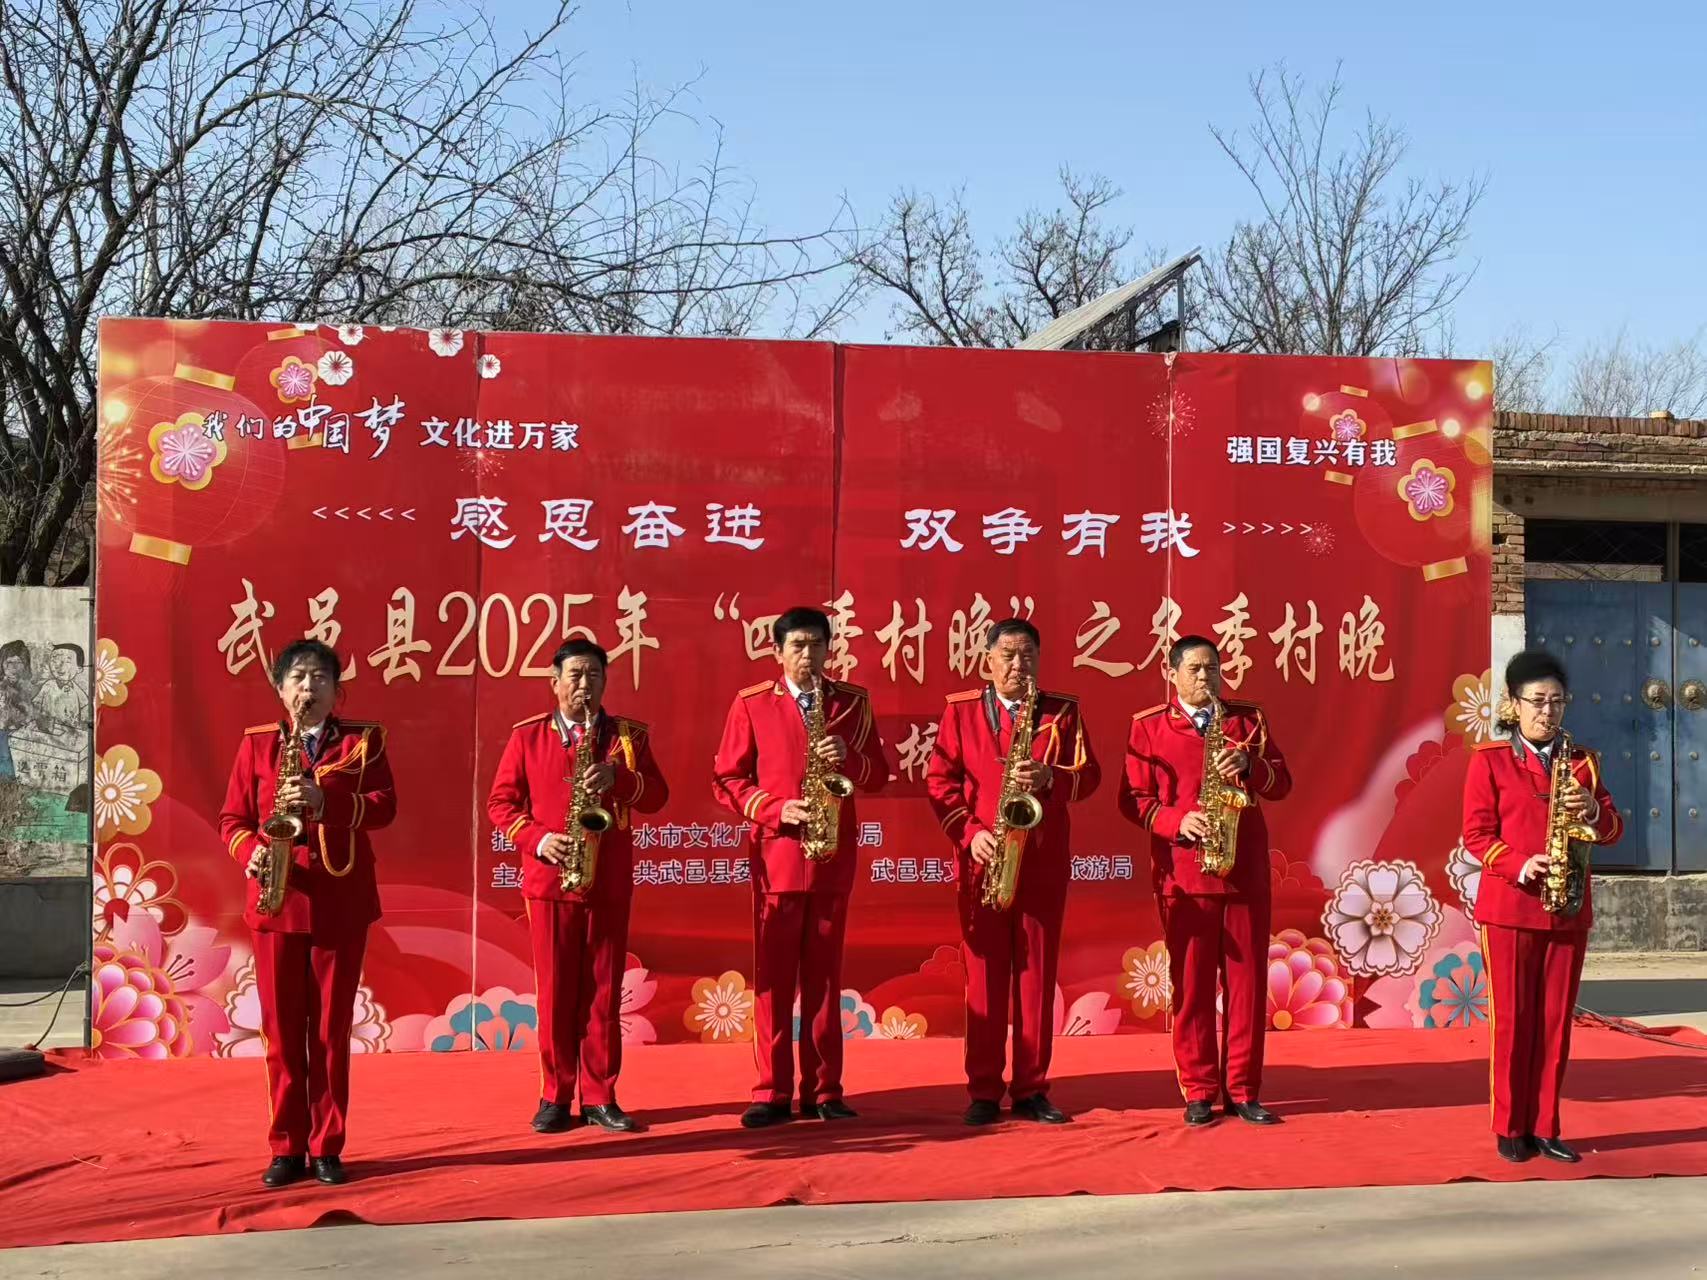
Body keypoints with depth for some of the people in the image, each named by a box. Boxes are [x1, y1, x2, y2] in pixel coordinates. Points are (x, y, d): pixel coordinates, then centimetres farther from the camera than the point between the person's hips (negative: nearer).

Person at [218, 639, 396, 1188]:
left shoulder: (364, 739, 6)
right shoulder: (256, 743, 9)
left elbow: (384, 806, -6)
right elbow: (232, 818, 7)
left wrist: (326, 801, -22)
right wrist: (251, 851, -13)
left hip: (341, 901, -1)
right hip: (276, 900, 1)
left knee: (331, 1028, 4)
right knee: (281, 1029, 3)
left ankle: (326, 1147, 11)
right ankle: (287, 1148, 12)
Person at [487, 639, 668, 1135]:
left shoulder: (630, 735, 8)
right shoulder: (527, 736, 5)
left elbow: (656, 797, 1)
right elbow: (500, 801, 4)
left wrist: (619, 778, -18)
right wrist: (536, 839, -11)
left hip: (610, 883, 1)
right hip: (550, 880, -1)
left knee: (604, 990, 3)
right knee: (555, 989, 2)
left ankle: (600, 1096, 10)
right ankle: (556, 1095, 11)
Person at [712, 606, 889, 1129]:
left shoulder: (853, 702, 9)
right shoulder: (750, 704, 3)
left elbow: (879, 774, 9)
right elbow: (727, 779, 1)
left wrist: (848, 757, -12)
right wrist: (775, 809, -13)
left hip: (834, 856, 2)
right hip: (776, 856, -2)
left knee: (824, 976, 6)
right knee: (773, 978, 0)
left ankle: (824, 1091, 12)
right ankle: (772, 1093, 5)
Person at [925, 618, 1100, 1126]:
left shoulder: (1063, 712, 9)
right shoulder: (960, 711, 6)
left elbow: (1089, 775, 3)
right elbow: (939, 779, 1)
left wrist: (1050, 778, -18)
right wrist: (969, 832, -12)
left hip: (1044, 861, 1)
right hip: (981, 860, -1)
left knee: (1038, 974, 3)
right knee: (984, 975, 1)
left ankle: (1032, 1090, 11)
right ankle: (984, 1091, 7)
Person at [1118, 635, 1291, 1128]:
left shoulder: (1250, 719, 12)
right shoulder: (1148, 726, 6)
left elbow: (1281, 784, 6)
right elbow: (1133, 798, 1)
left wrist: (1248, 764, -14)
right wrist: (1178, 821, -15)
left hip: (1246, 870, 2)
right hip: (1183, 874, -2)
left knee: (1247, 980, 3)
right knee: (1191, 982, 2)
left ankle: (1243, 1090, 12)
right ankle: (1199, 1091, 10)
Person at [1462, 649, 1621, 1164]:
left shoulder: (1582, 761, 11)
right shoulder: (1489, 761, 0)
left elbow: (1613, 829, 9)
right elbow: (1477, 833, -5)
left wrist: (1593, 812, -14)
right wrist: (1520, 865, -20)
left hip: (1569, 910, 4)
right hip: (1509, 908, -4)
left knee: (1556, 1020, 7)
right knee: (1512, 1020, 1)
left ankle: (1545, 1127, 15)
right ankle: (1510, 1129, 9)